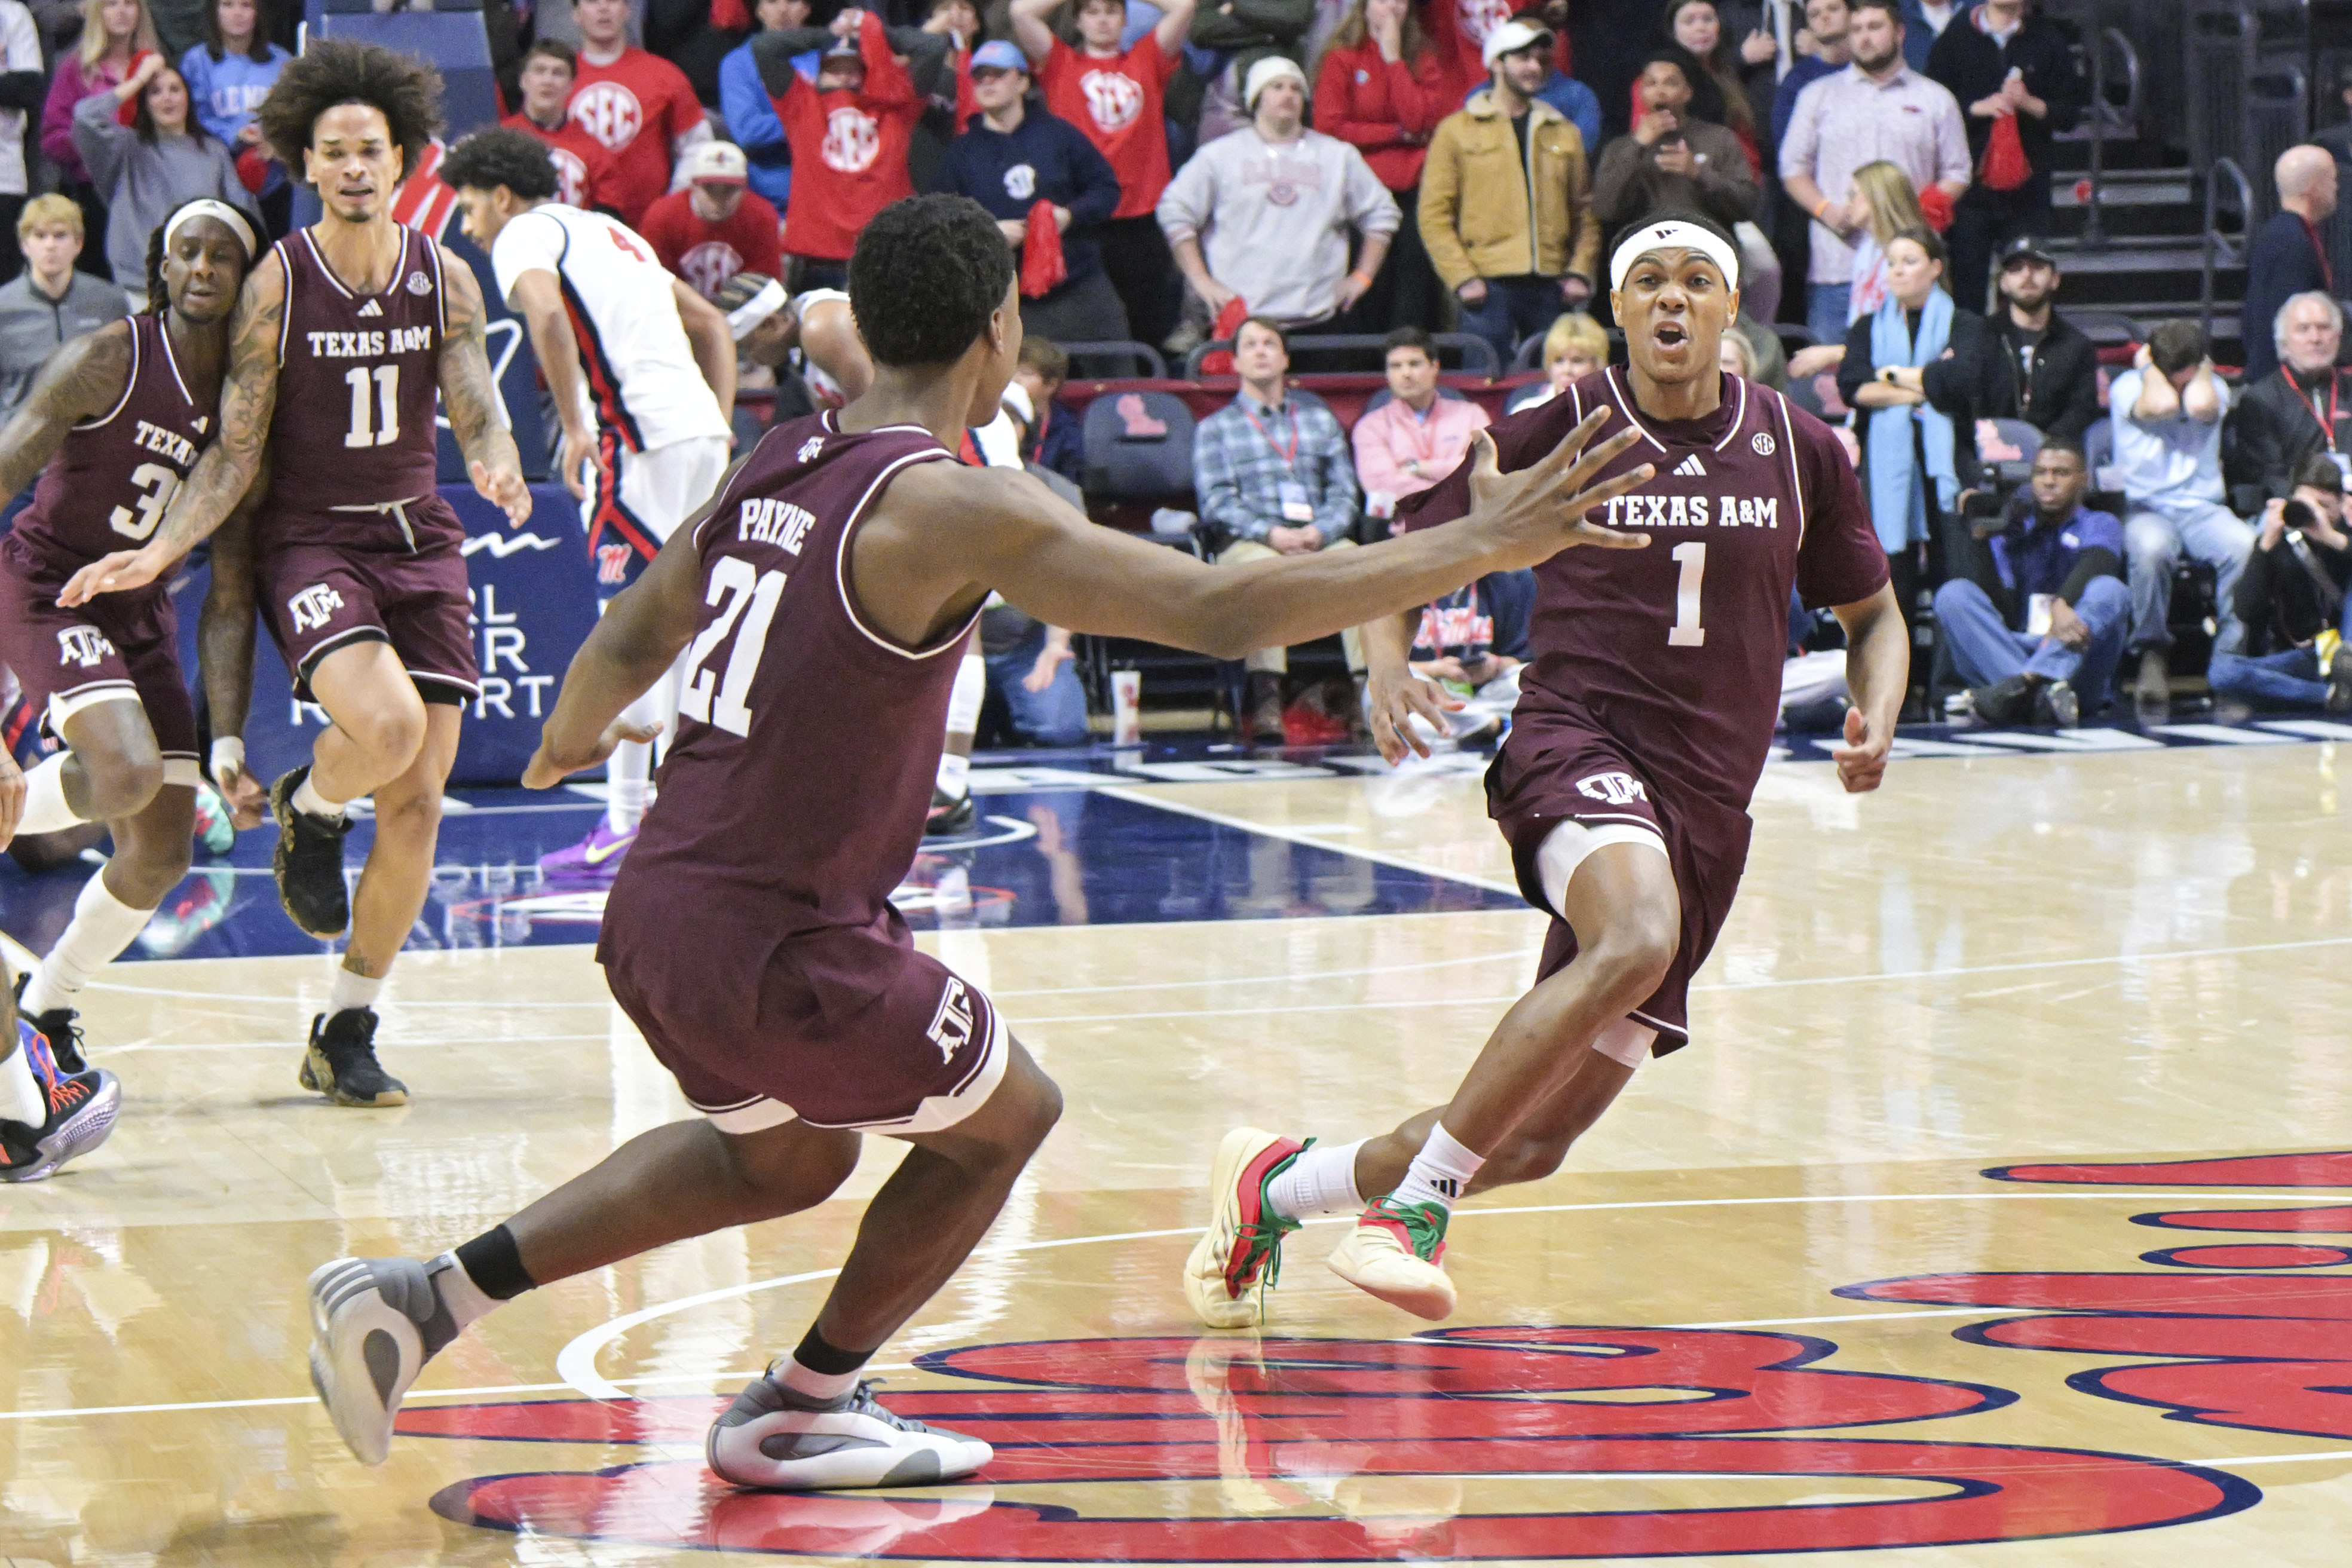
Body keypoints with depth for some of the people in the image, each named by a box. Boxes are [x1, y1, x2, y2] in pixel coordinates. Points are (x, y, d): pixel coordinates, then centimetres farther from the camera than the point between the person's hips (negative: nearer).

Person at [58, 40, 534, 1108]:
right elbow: (235, 451, -4)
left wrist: (499, 472, -28)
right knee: (384, 726, -32)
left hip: (418, 541, 4)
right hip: (308, 539, -4)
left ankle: (346, 1035, 14)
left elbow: (479, 421, -4)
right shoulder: (277, 285, -7)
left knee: (417, 805, 0)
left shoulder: (444, 280, 0)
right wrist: (160, 552, -16)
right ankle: (308, 809, 6)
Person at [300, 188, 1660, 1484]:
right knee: (1007, 1117, 17)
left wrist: (567, 745, 46)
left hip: (654, 914, 8)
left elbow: (629, 642, 23)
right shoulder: (954, 508, -16)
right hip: (778, 944, -8)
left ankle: (426, 1298, 22)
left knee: (784, 1155, 31)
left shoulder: (773, 470, 8)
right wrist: (1477, 550, -17)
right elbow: (1222, 611, -23)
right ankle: (800, 1409, 26)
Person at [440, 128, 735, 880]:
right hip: (699, 428, 9)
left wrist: (575, 427, -20)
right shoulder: (606, 231, 27)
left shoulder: (525, 235, 0)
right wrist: (720, 428, 21)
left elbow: (547, 315, -23)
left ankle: (627, 825, -9)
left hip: (642, 439, -9)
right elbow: (713, 326, 29)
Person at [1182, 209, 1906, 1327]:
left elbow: (1874, 613, 21)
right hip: (1578, 742, -4)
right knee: (1634, 942, -39)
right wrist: (1388, 664, -12)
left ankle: (1276, 1185, 24)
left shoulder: (1798, 450, 9)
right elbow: (1405, 553, 9)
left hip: (1708, 806, 4)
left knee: (1534, 1139, 2)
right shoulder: (1561, 432, 1)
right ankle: (1415, 1203, -30)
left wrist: (1874, 717, 0)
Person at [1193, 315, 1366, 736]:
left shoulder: (1320, 420, 25)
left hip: (1320, 540, 2)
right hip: (1248, 543, -2)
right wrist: (1271, 534, -14)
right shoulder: (1216, 428, 17)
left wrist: (1318, 532, -8)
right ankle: (1266, 698, -49)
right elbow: (1217, 503, 3)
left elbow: (1344, 494, 15)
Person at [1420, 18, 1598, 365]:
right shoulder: (1458, 131, 5)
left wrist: (1580, 272, 1)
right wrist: (1462, 277, -10)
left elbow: (1585, 212, 16)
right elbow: (1434, 215, 0)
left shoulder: (1564, 134, 17)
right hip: (1489, 286, -3)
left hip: (1551, 285, 3)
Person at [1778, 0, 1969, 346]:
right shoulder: (1819, 95, 16)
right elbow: (1793, 168, 13)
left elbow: (1956, 175, 11)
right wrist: (1829, 212, -6)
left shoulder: (1935, 99, 13)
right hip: (1836, 266, 1)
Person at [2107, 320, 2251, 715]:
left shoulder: (2214, 387, 8)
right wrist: (2148, 367, -4)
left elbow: (2200, 405, -17)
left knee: (2246, 545, -32)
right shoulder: (2127, 387, 1)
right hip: (2145, 507, -2)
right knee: (2150, 547, -39)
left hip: (2202, 508, 2)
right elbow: (2162, 404, -21)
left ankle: (2232, 652, -21)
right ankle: (2153, 654, -25)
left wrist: (2203, 368, 1)